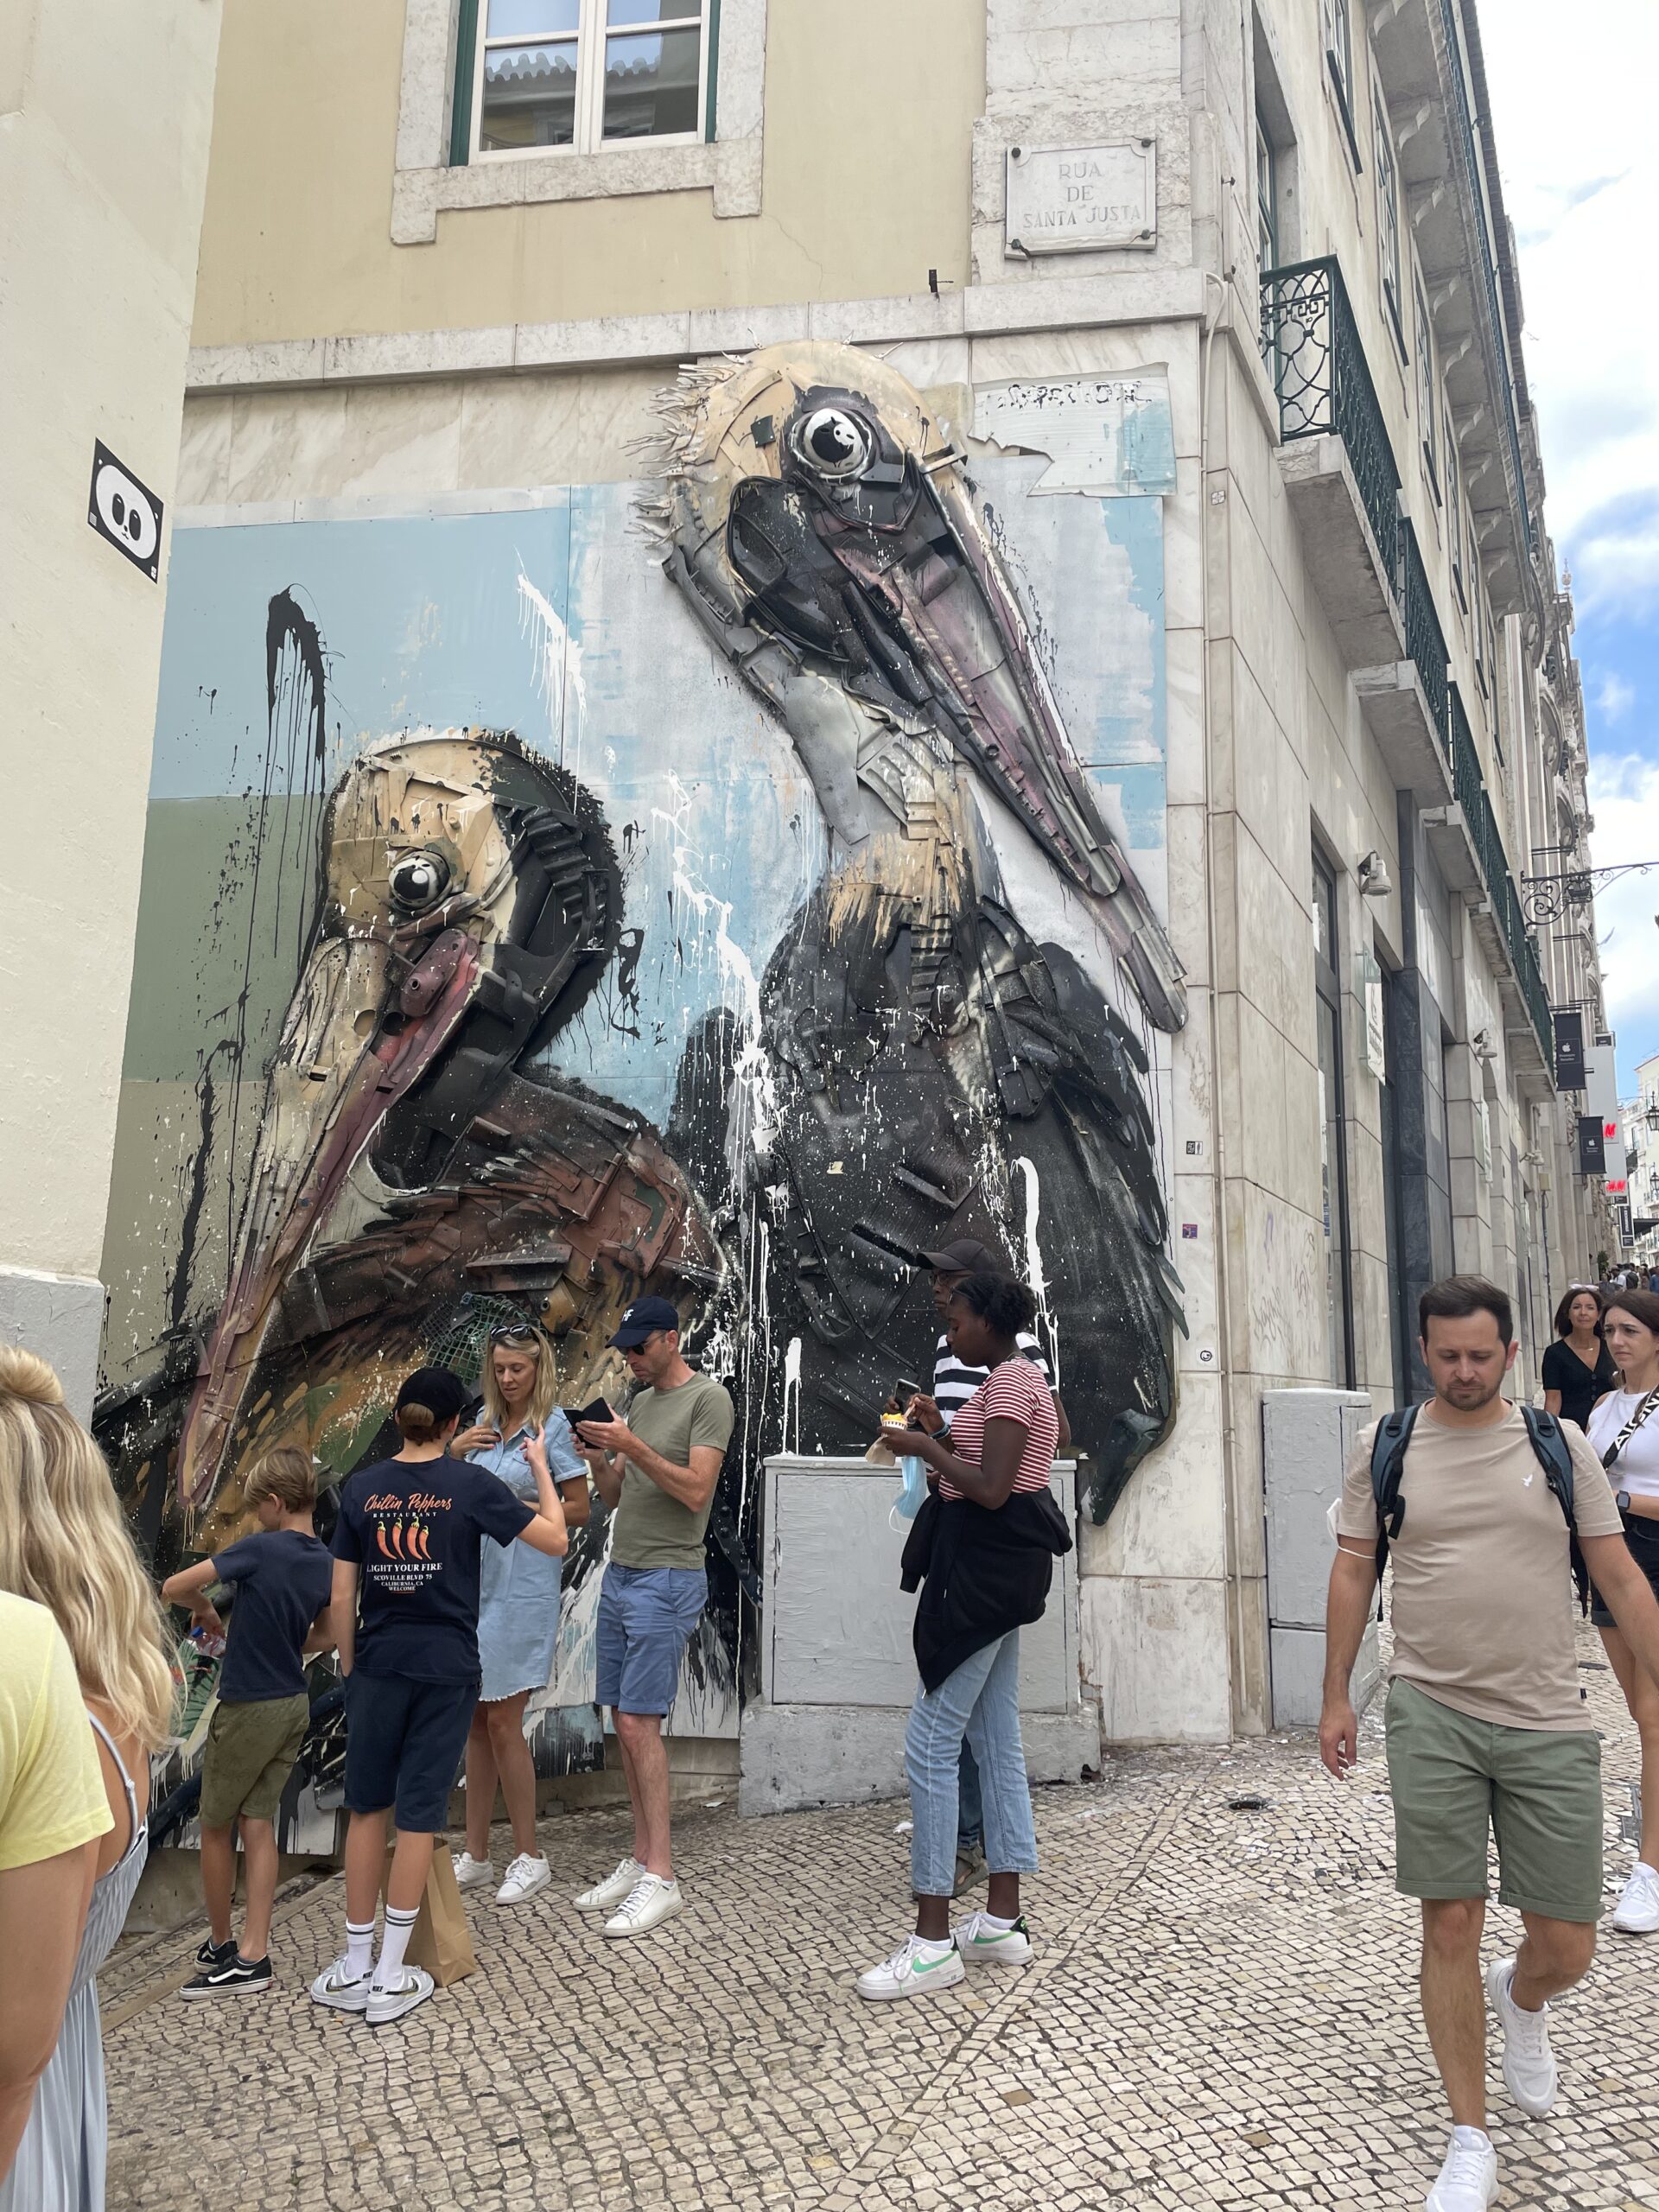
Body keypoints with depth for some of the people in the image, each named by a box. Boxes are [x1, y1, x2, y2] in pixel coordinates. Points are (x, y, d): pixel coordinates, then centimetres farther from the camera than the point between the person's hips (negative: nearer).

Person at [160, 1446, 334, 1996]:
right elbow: (324, 1636, 15)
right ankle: (252, 1956, 11)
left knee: (216, 1827, 11)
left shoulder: (259, 1549, -19)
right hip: (293, 1705, 6)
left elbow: (173, 1588, -19)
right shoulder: (326, 1563, 1)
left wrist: (204, 1608, 0)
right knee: (258, 1826, 11)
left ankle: (220, 1945, 23)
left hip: (246, 1709, -6)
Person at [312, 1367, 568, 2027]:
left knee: (367, 1807, 15)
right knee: (418, 1815, 5)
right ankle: (390, 1979, 12)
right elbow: (555, 1539, -4)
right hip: (446, 1670, -2)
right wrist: (540, 1466, 8)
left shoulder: (361, 1487, 0)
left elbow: (342, 1597, 1)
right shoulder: (471, 1484, -8)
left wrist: (350, 1669, 13)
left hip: (379, 1667, 2)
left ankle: (354, 1967, 22)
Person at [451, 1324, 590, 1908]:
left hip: (522, 1586, -6)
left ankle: (529, 1858, 11)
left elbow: (579, 1511, -7)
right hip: (474, 1580, 6)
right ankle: (476, 1855, 22)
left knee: (502, 1722, -3)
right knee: (475, 1721, 11)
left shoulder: (553, 1428, -8)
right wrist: (454, 1450, 0)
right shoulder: (484, 1421, 9)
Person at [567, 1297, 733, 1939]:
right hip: (619, 1573, 8)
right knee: (623, 1720, 8)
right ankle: (641, 1859, 16)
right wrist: (597, 1458, -3)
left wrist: (632, 1447, -22)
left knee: (640, 1722, -9)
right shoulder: (637, 1403, 16)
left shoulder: (709, 1398, -7)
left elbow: (695, 1490, -16)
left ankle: (661, 1878, -3)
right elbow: (614, 1497, 16)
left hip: (667, 1579, -8)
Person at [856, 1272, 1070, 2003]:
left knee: (931, 1742, -8)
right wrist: (941, 1438, 9)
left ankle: (933, 1941, -3)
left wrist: (927, 1447, -12)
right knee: (996, 1741, 12)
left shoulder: (1010, 1381, -15)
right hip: (995, 1567, 11)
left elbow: (991, 1490, -23)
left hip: (986, 1568, -11)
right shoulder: (1015, 1379, 17)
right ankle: (1003, 1921, 19)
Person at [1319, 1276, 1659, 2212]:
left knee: (1567, 1949, 5)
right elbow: (1354, 1574, 7)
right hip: (1432, 1716, 0)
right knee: (1451, 1925, 2)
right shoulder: (1384, 1449, 2)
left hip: (1550, 1723, 1)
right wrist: (1337, 1697, 7)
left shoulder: (1561, 1444, 3)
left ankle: (1521, 1998, 42)